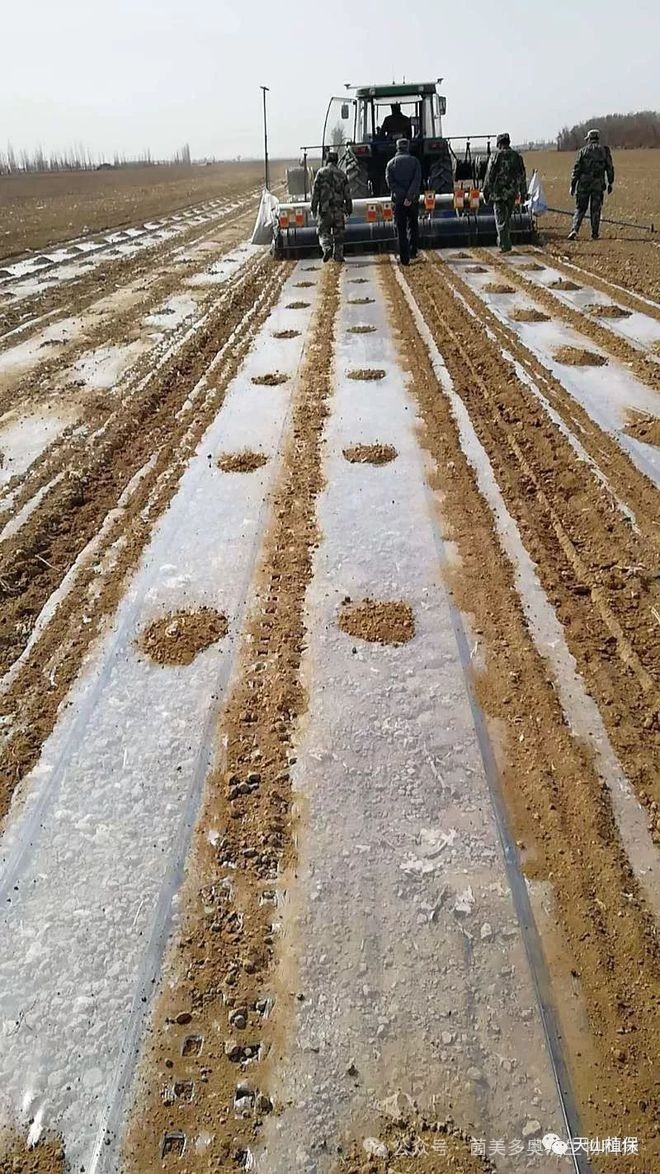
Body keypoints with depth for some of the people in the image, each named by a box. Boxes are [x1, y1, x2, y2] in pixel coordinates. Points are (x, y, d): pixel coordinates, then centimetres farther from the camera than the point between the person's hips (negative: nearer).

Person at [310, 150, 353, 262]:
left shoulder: (321, 172, 1)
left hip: (324, 208, -1)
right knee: (338, 233, 8)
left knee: (324, 232, 5)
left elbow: (315, 191, -2)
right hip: (339, 208, 2)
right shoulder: (342, 174, 6)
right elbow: (347, 193, 8)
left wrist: (313, 208, 2)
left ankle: (327, 248, -20)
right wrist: (349, 208, 14)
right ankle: (338, 255, 6)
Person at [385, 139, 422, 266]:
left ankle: (404, 258, 1)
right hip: (413, 201, 0)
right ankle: (412, 252, 11)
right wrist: (409, 197, -16)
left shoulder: (391, 163, 5)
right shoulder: (414, 161, 3)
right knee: (413, 226, 19)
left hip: (398, 201, 0)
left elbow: (390, 182, -6)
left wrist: (401, 195, -11)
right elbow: (417, 180, -10)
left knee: (401, 230, 4)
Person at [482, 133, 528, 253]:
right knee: (507, 218, 17)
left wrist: (486, 193, -1)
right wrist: (523, 194, 16)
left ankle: (505, 245, -11)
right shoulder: (517, 156, 10)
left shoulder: (496, 155, -4)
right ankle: (504, 242, 23)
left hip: (499, 192, -4)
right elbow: (522, 176, 11)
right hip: (512, 192, 4)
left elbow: (489, 175, -7)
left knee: (501, 219, -3)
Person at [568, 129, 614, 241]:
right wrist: (610, 183, 12)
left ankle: (574, 230, -11)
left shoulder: (583, 151, 3)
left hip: (583, 183, -1)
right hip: (598, 184, 1)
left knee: (580, 208, 6)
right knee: (595, 210, 6)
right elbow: (610, 168, 5)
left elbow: (576, 169, -1)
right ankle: (595, 234, 6)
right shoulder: (604, 150, 6)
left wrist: (572, 185, 1)